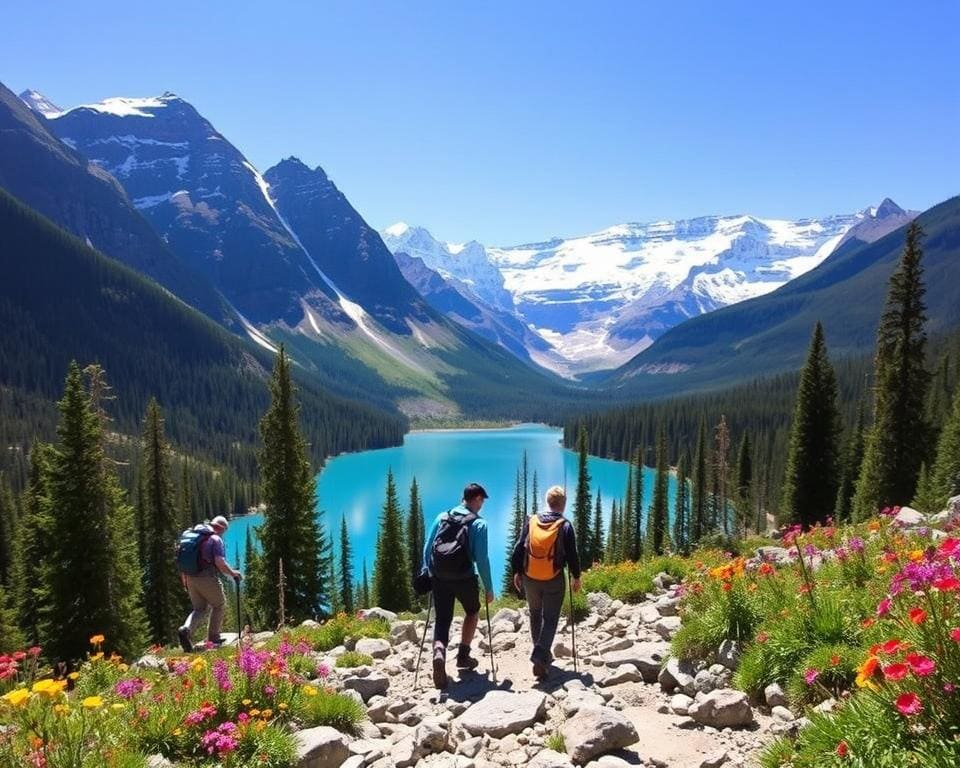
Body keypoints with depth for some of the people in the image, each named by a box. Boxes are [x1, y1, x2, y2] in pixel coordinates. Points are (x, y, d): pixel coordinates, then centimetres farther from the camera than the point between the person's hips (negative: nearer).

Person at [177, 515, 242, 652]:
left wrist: (184, 580, 26)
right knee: (218, 605, 15)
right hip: (207, 578, -6)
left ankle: (186, 629, -10)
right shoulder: (216, 539, -7)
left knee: (199, 608, 16)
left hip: (191, 578, 6)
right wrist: (232, 573, -2)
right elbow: (220, 563, -18)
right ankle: (213, 636, 16)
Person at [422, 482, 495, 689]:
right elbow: (482, 558, -9)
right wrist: (489, 588, -2)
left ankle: (439, 653, -17)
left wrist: (428, 574, 16)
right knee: (473, 612, 25)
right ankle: (463, 655, 26)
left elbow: (427, 548, 8)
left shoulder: (442, 517, 8)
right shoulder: (479, 523, -4)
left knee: (442, 620, 10)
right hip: (464, 578, -3)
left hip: (439, 578, 3)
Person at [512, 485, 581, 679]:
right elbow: (572, 555, -6)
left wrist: (516, 572, 11)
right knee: (550, 619, 4)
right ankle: (540, 656, -13)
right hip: (554, 580, -3)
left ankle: (542, 653, 31)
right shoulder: (565, 525, -8)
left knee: (535, 615, 20)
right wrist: (576, 577, 6)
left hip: (530, 578, 3)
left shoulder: (531, 521, -1)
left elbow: (518, 549, 1)